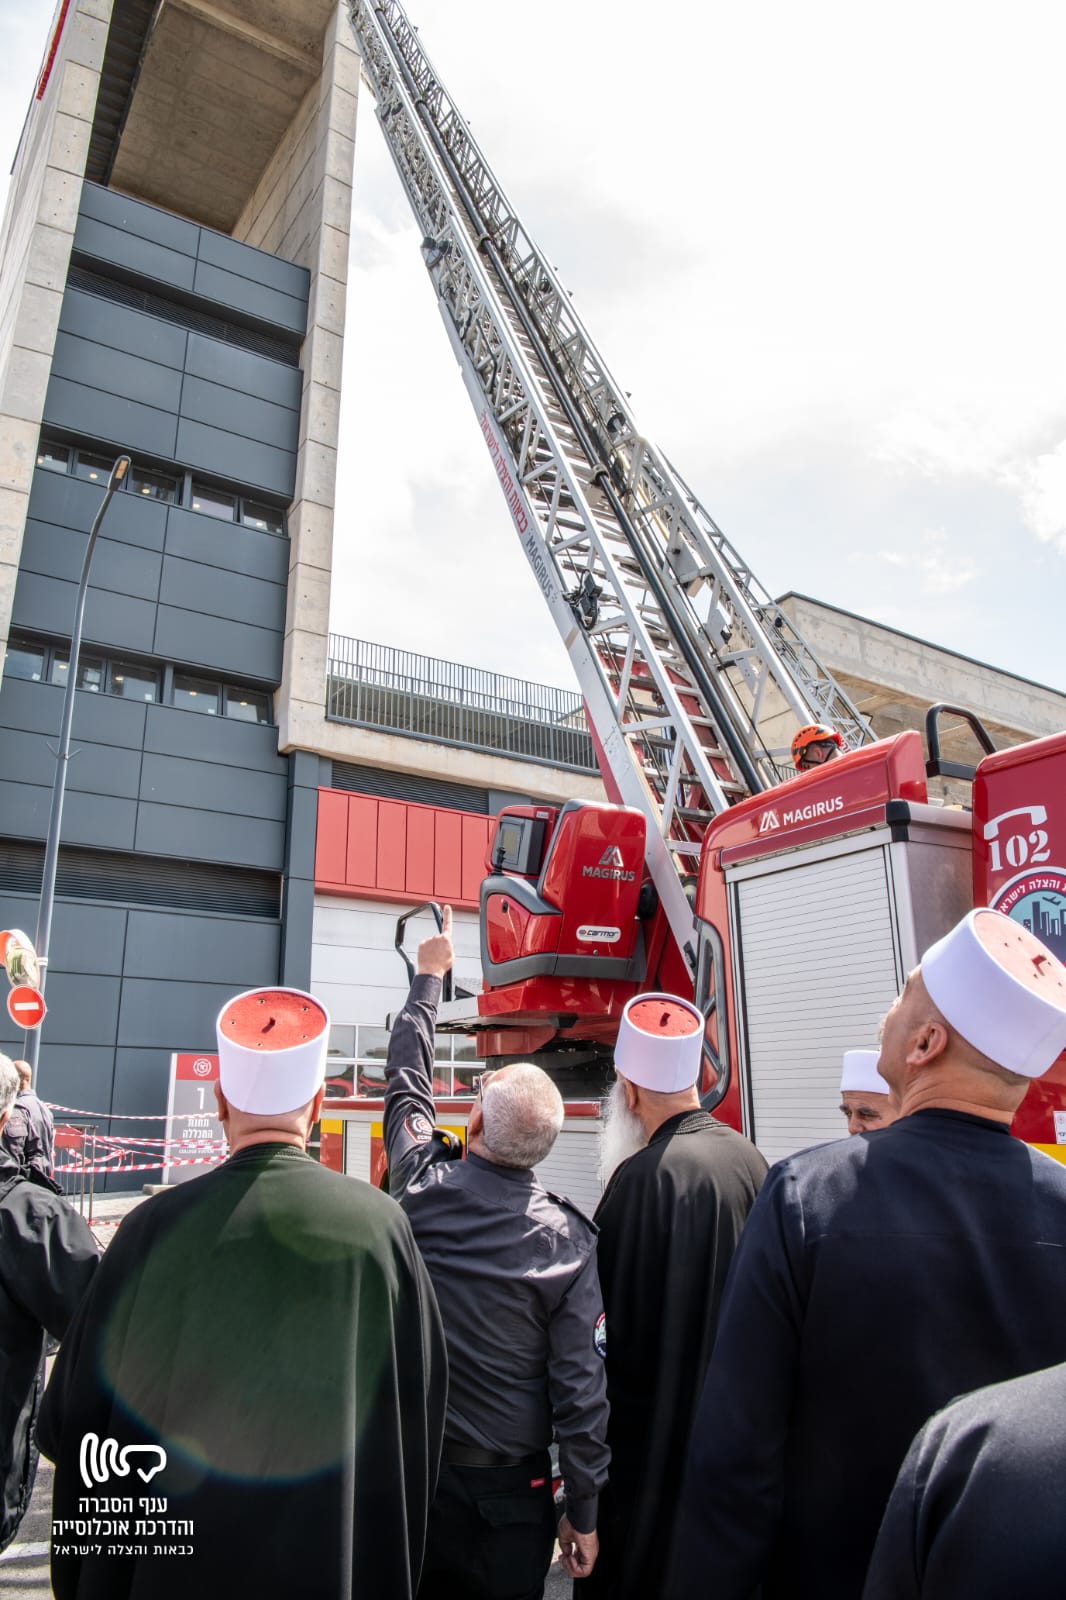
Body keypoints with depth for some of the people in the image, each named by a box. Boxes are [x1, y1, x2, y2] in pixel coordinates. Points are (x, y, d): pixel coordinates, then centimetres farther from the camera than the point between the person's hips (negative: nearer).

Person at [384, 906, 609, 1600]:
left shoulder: (422, 1187, -14)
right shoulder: (570, 1239, -17)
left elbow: (407, 1081, 3)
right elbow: (581, 1383, -14)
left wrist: (430, 975, 15)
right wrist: (584, 1513, -1)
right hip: (511, 1488, -1)